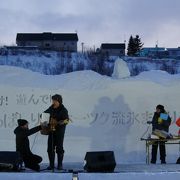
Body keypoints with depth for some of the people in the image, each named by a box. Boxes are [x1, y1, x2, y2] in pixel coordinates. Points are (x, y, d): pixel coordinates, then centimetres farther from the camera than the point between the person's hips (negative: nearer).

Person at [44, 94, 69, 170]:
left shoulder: (63, 110, -8)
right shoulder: (51, 109, 8)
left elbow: (66, 120, -16)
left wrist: (57, 123, -26)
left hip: (59, 131, -5)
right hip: (51, 130, 5)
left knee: (59, 148, -2)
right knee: (50, 148, 4)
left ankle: (60, 165, 7)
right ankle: (51, 164, 12)